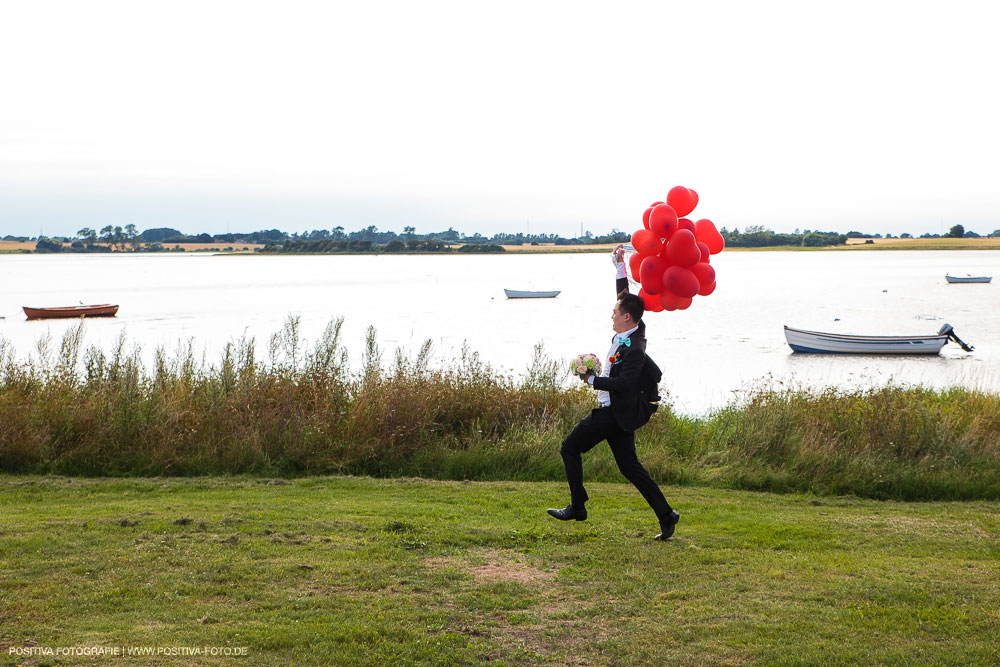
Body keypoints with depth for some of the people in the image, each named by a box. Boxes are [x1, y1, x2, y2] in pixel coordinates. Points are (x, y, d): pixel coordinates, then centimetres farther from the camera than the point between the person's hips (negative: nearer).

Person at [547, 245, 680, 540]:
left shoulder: (633, 349, -21)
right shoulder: (632, 332, 5)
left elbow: (624, 383, -29)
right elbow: (626, 299, 19)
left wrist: (593, 380, -18)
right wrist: (620, 266, 16)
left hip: (615, 413, -10)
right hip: (619, 412, 10)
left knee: (570, 448, 1)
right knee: (629, 466, 10)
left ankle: (577, 506, 7)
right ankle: (665, 515, 6)